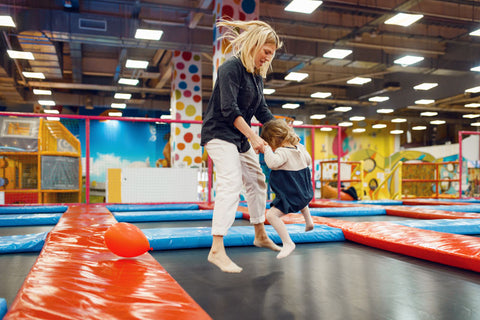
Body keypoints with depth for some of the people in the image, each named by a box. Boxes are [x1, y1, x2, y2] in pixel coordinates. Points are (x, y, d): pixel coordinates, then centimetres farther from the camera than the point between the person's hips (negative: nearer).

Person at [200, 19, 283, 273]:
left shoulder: (257, 75, 11)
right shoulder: (231, 68, -15)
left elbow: (262, 111, 13)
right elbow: (229, 109, -23)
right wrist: (253, 136, -26)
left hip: (240, 137, 9)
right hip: (219, 133, -9)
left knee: (256, 181, 15)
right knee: (231, 183, -22)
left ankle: (260, 235, 31)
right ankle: (217, 249, -23)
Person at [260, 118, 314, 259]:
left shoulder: (282, 151, -24)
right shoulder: (299, 147, 4)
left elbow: (272, 163, -42)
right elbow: (308, 161, 19)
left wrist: (266, 148, -32)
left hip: (291, 194, -10)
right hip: (303, 189, 10)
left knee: (271, 215, -16)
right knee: (301, 199, 46)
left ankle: (288, 243, -17)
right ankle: (309, 221, 55)